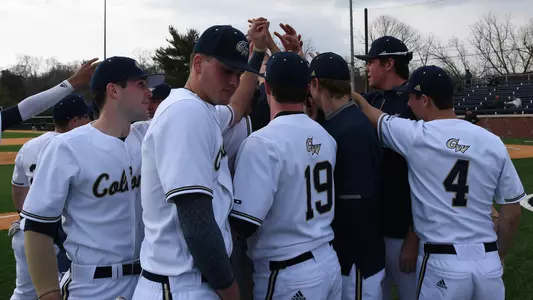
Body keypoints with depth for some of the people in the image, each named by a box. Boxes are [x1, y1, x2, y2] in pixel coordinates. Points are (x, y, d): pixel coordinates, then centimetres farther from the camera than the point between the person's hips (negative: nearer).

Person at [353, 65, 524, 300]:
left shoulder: (415, 136, -9)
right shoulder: (493, 142, 0)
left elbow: (370, 114, 9)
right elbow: (512, 213, 5)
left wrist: (353, 93, 29)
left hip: (442, 263, -3)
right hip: (488, 261, 4)